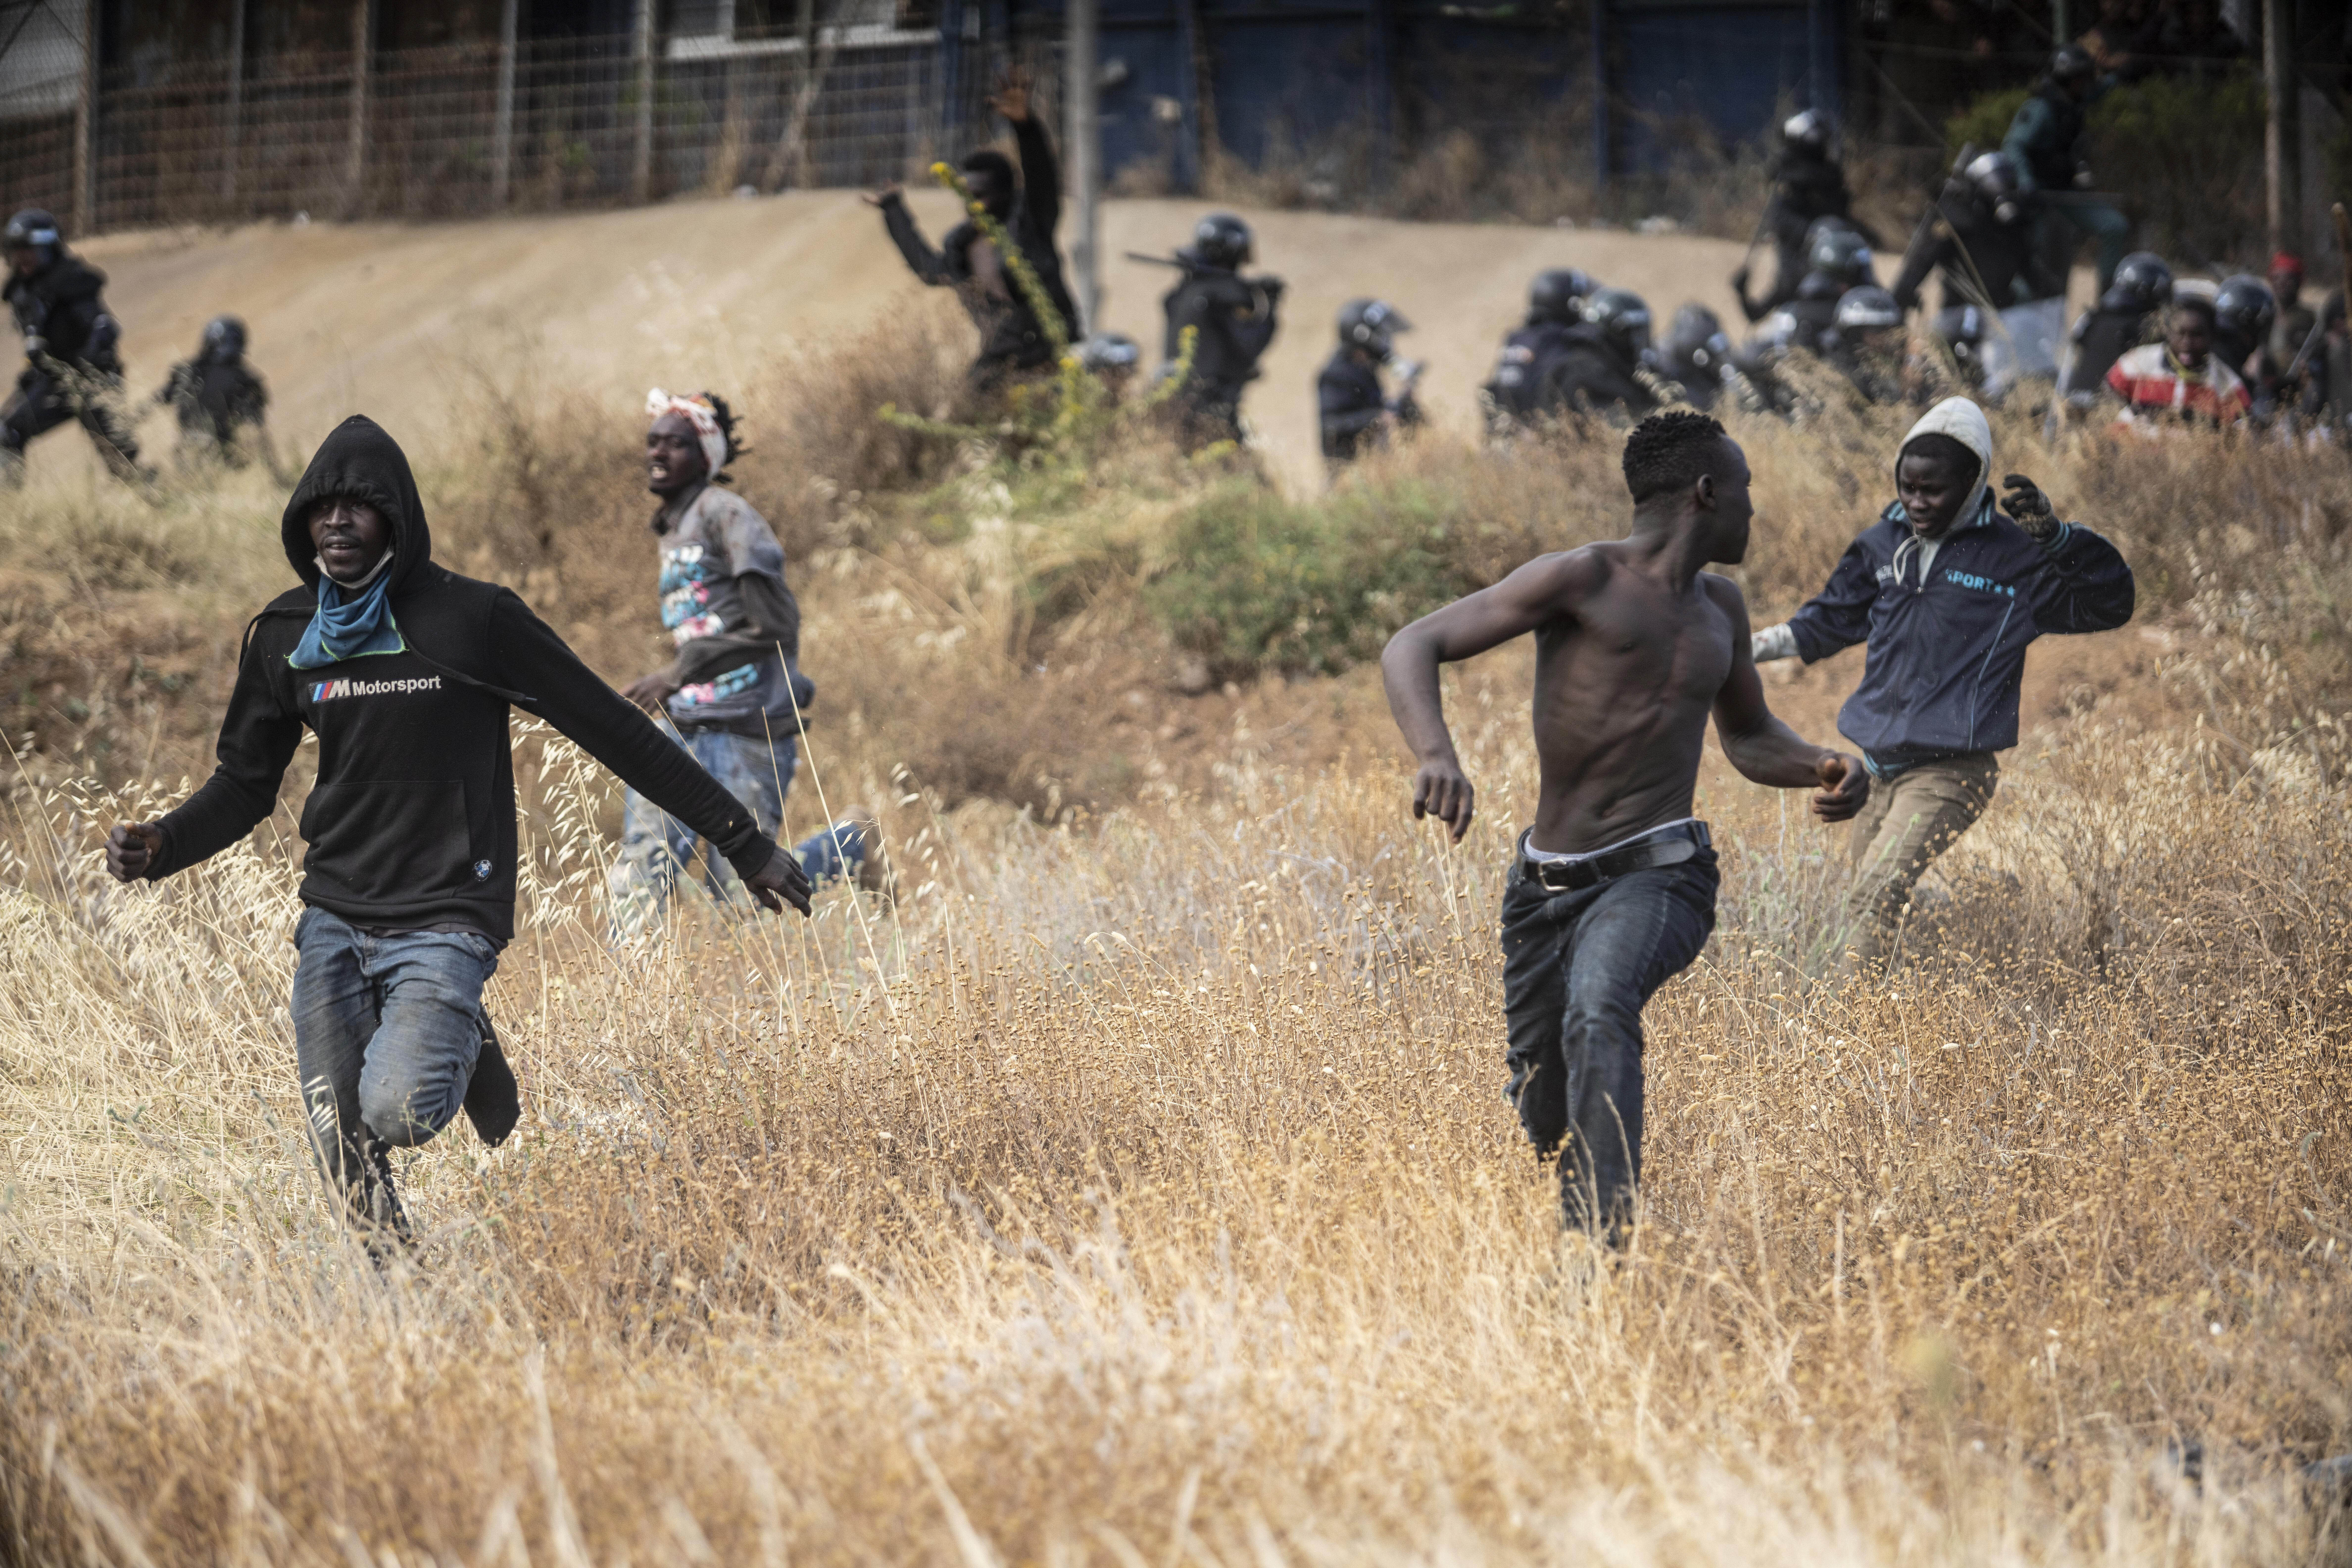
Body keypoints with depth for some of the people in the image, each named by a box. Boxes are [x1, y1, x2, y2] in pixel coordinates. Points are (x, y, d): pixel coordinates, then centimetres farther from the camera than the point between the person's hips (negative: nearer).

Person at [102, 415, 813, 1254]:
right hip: (333, 920, 4)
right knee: (341, 1147, -5)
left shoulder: (475, 618, -7)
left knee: (397, 1111, -26)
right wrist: (159, 846, -5)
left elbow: (617, 732, -4)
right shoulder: (284, 636, 6)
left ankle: (463, 1048, 9)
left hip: (444, 922, -4)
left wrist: (745, 844, -3)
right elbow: (246, 783, 16)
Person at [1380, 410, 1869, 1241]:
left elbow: (1748, 736, 33)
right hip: (1546, 886, -1)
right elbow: (1411, 648, -12)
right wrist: (1436, 757, -32)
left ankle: (1605, 1236, -43)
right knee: (1543, 1120, 9)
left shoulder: (1719, 606, 15)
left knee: (1600, 1009, -33)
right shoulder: (1583, 580, -5)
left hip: (1659, 875, 1)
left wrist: (1821, 767, 9)